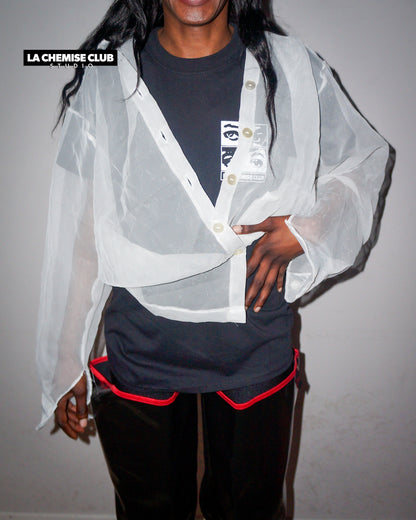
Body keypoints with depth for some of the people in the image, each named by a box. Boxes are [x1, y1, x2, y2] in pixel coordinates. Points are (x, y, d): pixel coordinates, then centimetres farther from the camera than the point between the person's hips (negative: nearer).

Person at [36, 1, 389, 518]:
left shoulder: (294, 72, -3)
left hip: (256, 352, 1)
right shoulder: (104, 81, -5)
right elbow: (79, 236, -2)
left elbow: (362, 160, 11)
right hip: (141, 354, 0)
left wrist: (303, 231, -10)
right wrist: (67, 362, 3)